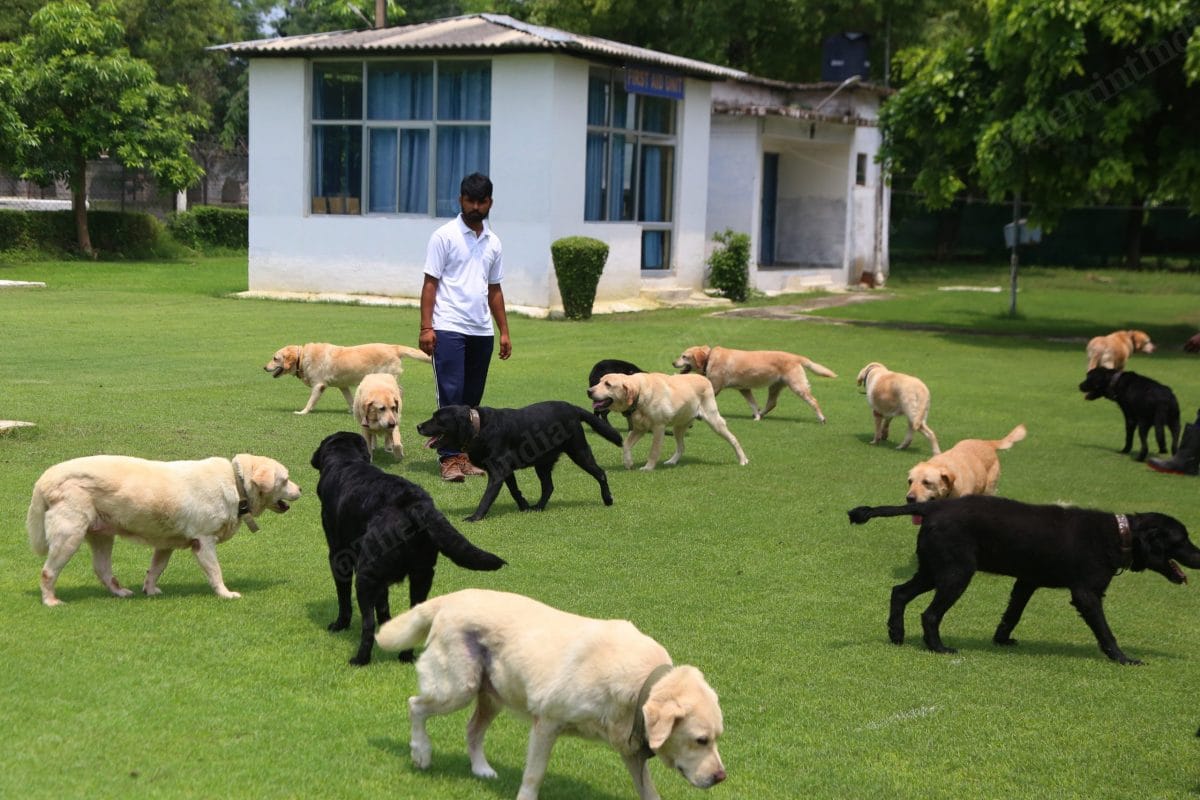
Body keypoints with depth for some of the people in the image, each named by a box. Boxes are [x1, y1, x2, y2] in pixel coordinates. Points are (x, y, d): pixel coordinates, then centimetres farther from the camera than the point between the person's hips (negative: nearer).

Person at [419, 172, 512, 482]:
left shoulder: (492, 242, 14)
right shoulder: (444, 236, -2)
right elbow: (430, 283, -4)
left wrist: (504, 331, 15)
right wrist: (426, 327, -12)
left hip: (482, 331, 5)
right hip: (449, 329, -5)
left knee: (472, 398, 8)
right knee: (451, 394, -9)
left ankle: (464, 454, 14)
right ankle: (449, 459, -8)